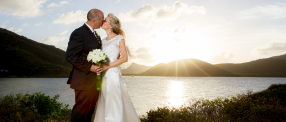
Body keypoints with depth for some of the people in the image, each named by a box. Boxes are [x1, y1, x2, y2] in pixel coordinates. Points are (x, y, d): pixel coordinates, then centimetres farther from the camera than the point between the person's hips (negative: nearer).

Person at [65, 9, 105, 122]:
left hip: (94, 81, 9)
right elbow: (70, 56, -20)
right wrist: (89, 67, -23)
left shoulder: (95, 35, 14)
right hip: (84, 80, -9)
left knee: (90, 110, 18)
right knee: (81, 111, 3)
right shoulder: (79, 33, -15)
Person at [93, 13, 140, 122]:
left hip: (113, 74, -6)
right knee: (102, 105, 8)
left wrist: (107, 66, -14)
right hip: (103, 76, 6)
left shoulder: (119, 39, 0)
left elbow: (124, 58, -8)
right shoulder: (103, 41, 17)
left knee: (114, 104, -4)